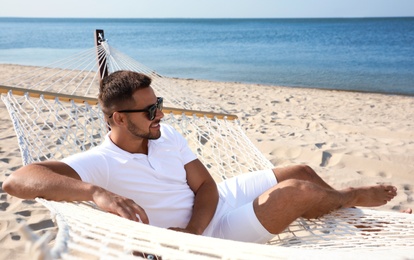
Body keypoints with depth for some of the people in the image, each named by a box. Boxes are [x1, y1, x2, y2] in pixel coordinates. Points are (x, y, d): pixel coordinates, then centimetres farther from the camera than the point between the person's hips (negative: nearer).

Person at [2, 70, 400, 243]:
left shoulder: (167, 135, -5)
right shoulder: (100, 163, -24)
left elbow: (205, 185, -4)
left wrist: (192, 227, -24)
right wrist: (97, 193, -53)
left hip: (217, 197, 7)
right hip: (211, 231, -6)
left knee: (301, 171, 6)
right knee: (299, 193, -13)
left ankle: (347, 207, 34)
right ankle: (353, 197, 21)